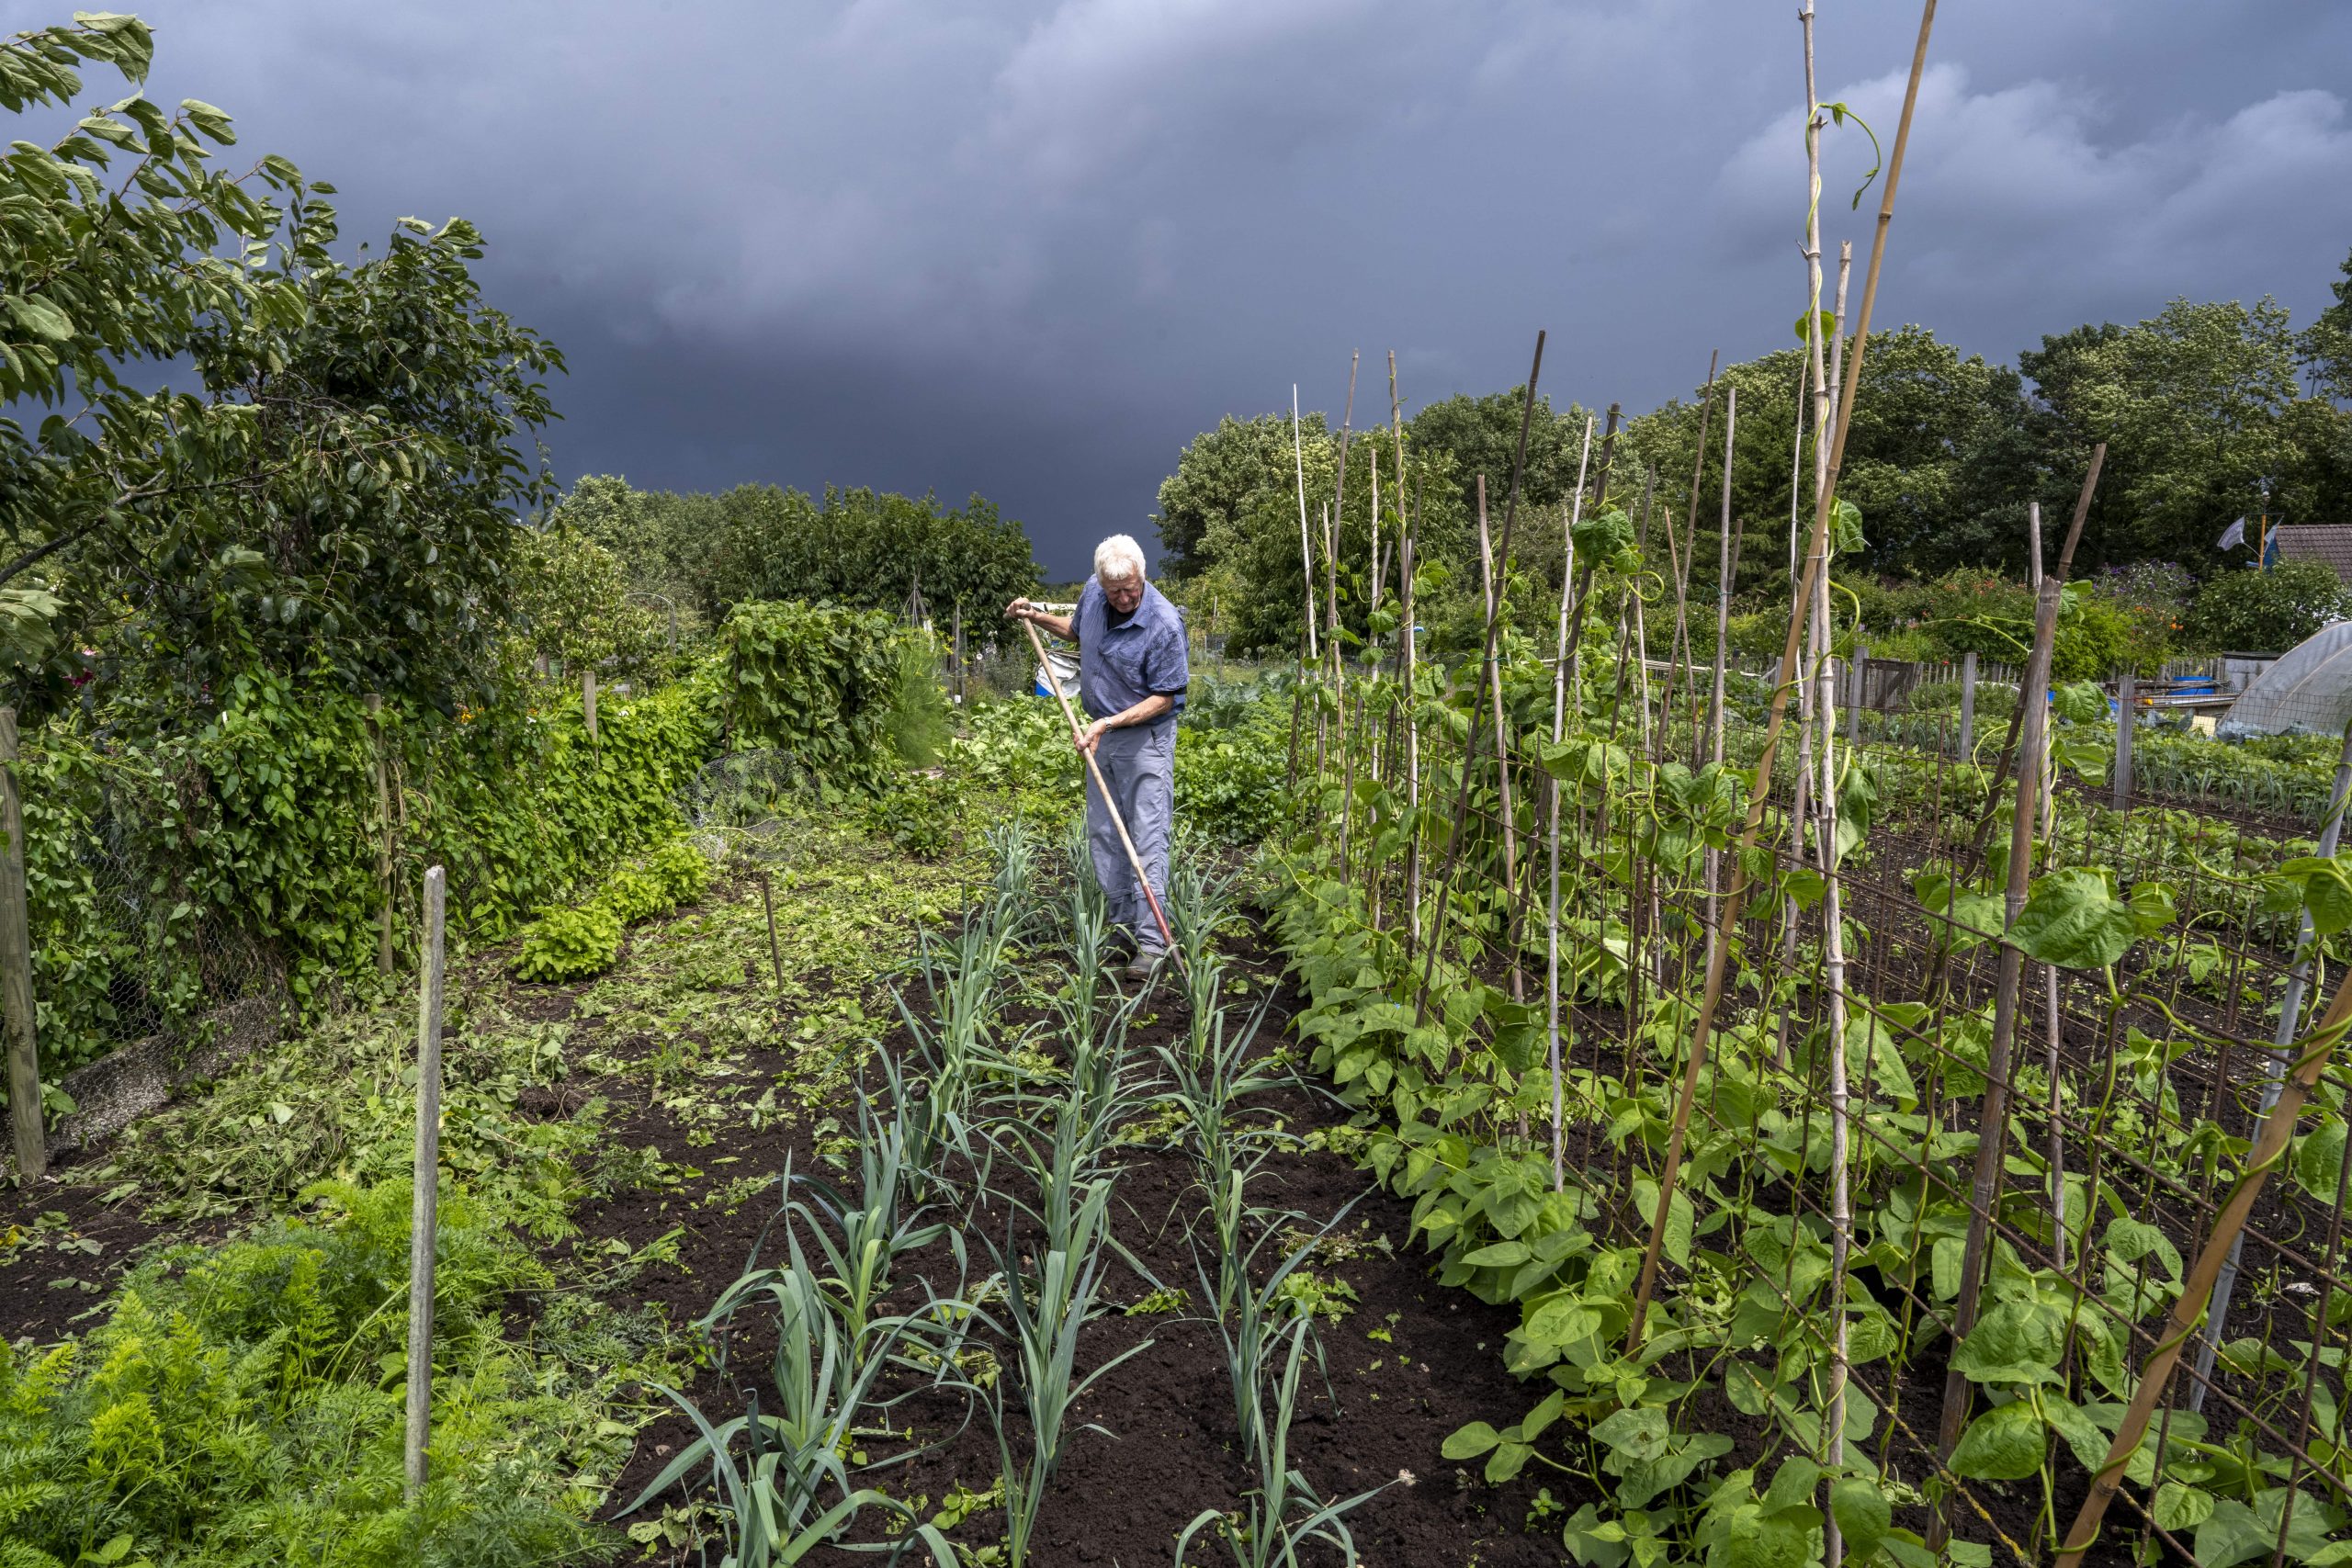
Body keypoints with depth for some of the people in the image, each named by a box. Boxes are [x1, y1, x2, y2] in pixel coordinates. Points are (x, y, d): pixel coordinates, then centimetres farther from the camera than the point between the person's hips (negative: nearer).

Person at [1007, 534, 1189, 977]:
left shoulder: (1163, 624, -24)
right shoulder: (1092, 594, -3)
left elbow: (1165, 697, -18)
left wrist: (1109, 723, -23)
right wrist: (1036, 616, 9)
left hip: (1146, 737, -7)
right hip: (1102, 734, 7)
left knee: (1148, 839, -9)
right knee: (1103, 835, 11)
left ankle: (1152, 941, -7)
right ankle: (1124, 925, 20)